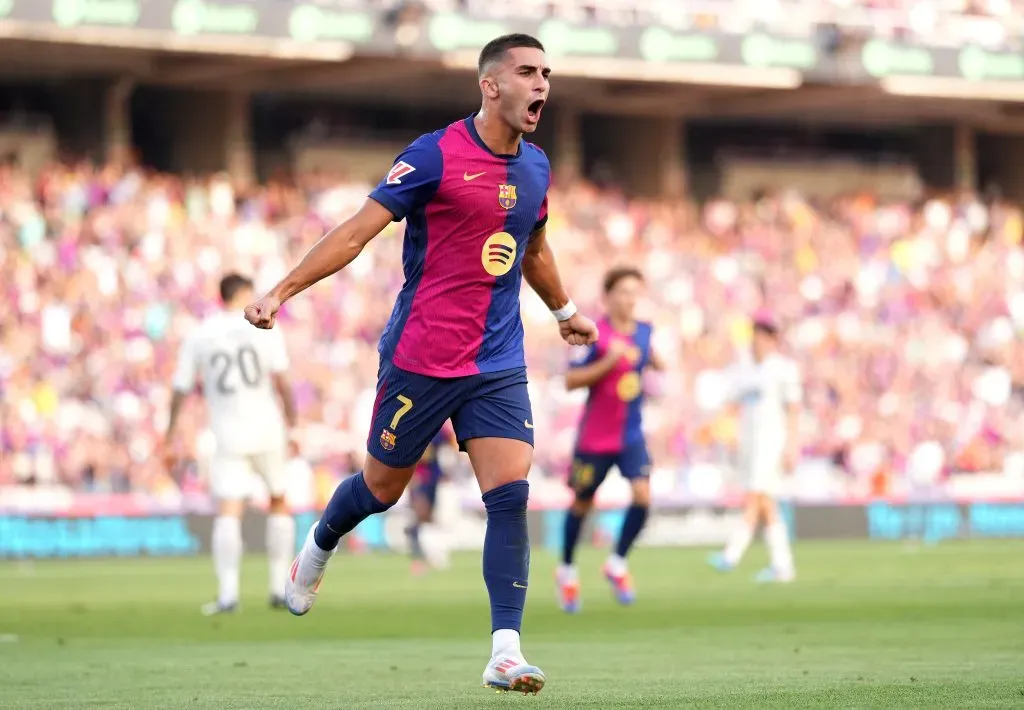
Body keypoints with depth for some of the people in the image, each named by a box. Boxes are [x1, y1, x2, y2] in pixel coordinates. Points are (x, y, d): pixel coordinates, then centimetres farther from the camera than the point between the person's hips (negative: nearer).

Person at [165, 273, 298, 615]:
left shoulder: (198, 336, 6)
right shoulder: (263, 329, 0)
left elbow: (181, 389, 6)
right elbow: (281, 380, -8)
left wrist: (170, 437, 13)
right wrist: (292, 421, -3)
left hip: (228, 436, 0)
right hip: (266, 429, 0)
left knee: (228, 512, -5)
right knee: (279, 503, 16)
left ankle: (228, 593, -19)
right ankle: (280, 588, 16)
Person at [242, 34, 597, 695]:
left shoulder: (536, 167, 9)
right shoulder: (435, 155, -11)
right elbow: (359, 230, -11)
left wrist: (565, 309, 42)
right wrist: (282, 290, -17)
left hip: (499, 364, 4)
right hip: (420, 359, -4)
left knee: (511, 494, -11)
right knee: (383, 487, 11)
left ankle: (506, 651, -12)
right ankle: (318, 549, 44)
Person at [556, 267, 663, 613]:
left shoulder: (644, 332, 1)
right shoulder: (596, 335, -14)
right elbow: (571, 380, -15)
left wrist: (655, 362, -1)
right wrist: (608, 362, -25)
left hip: (631, 435, 3)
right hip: (595, 437, -3)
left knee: (642, 494, -16)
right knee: (583, 503, 11)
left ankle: (618, 563, 5)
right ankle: (566, 569, 32)